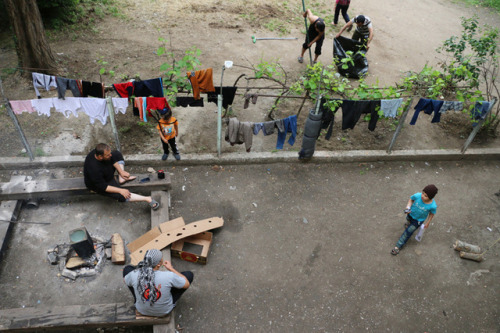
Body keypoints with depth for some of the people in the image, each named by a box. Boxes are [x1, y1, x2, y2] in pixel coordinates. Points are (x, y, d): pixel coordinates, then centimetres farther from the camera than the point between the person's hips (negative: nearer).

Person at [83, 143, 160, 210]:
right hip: (98, 184, -8)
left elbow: (112, 159, -2)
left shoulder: (98, 152, -23)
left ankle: (121, 179, -2)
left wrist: (121, 171, -6)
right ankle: (147, 199, -25)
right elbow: (102, 187, -33)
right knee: (121, 196, -25)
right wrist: (120, 190, -32)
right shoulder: (94, 169, -42)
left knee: (117, 154, 11)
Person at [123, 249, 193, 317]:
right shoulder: (168, 276, -35)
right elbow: (186, 284, -14)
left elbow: (125, 280, -1)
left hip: (141, 309, 2)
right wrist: (171, 269, -5)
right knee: (189, 274, 8)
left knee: (127, 269, 14)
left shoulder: (134, 275, -28)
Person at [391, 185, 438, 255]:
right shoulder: (417, 196, -33)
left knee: (408, 232, 1)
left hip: (419, 220, -3)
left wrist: (428, 223, -1)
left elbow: (432, 213, -11)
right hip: (410, 214, 3)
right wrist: (408, 208, -24)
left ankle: (398, 246, 14)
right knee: (408, 223, 33)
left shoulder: (432, 206, -34)